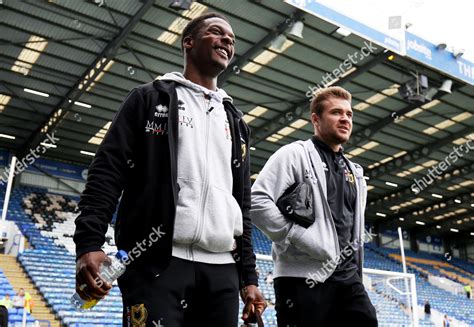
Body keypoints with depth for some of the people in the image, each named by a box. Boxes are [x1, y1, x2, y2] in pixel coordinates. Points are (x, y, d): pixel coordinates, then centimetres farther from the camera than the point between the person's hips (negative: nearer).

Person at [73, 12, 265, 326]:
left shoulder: (235, 121, 22)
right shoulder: (150, 98, 9)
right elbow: (107, 172, -1)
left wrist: (249, 276, 14)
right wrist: (89, 242, -14)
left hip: (222, 269, 5)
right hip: (158, 261, -4)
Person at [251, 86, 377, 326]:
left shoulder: (355, 172, 22)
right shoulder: (295, 154, -1)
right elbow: (257, 202, -14)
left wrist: (357, 274, 20)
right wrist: (302, 239, -16)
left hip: (347, 278, 7)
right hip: (305, 278, -7)